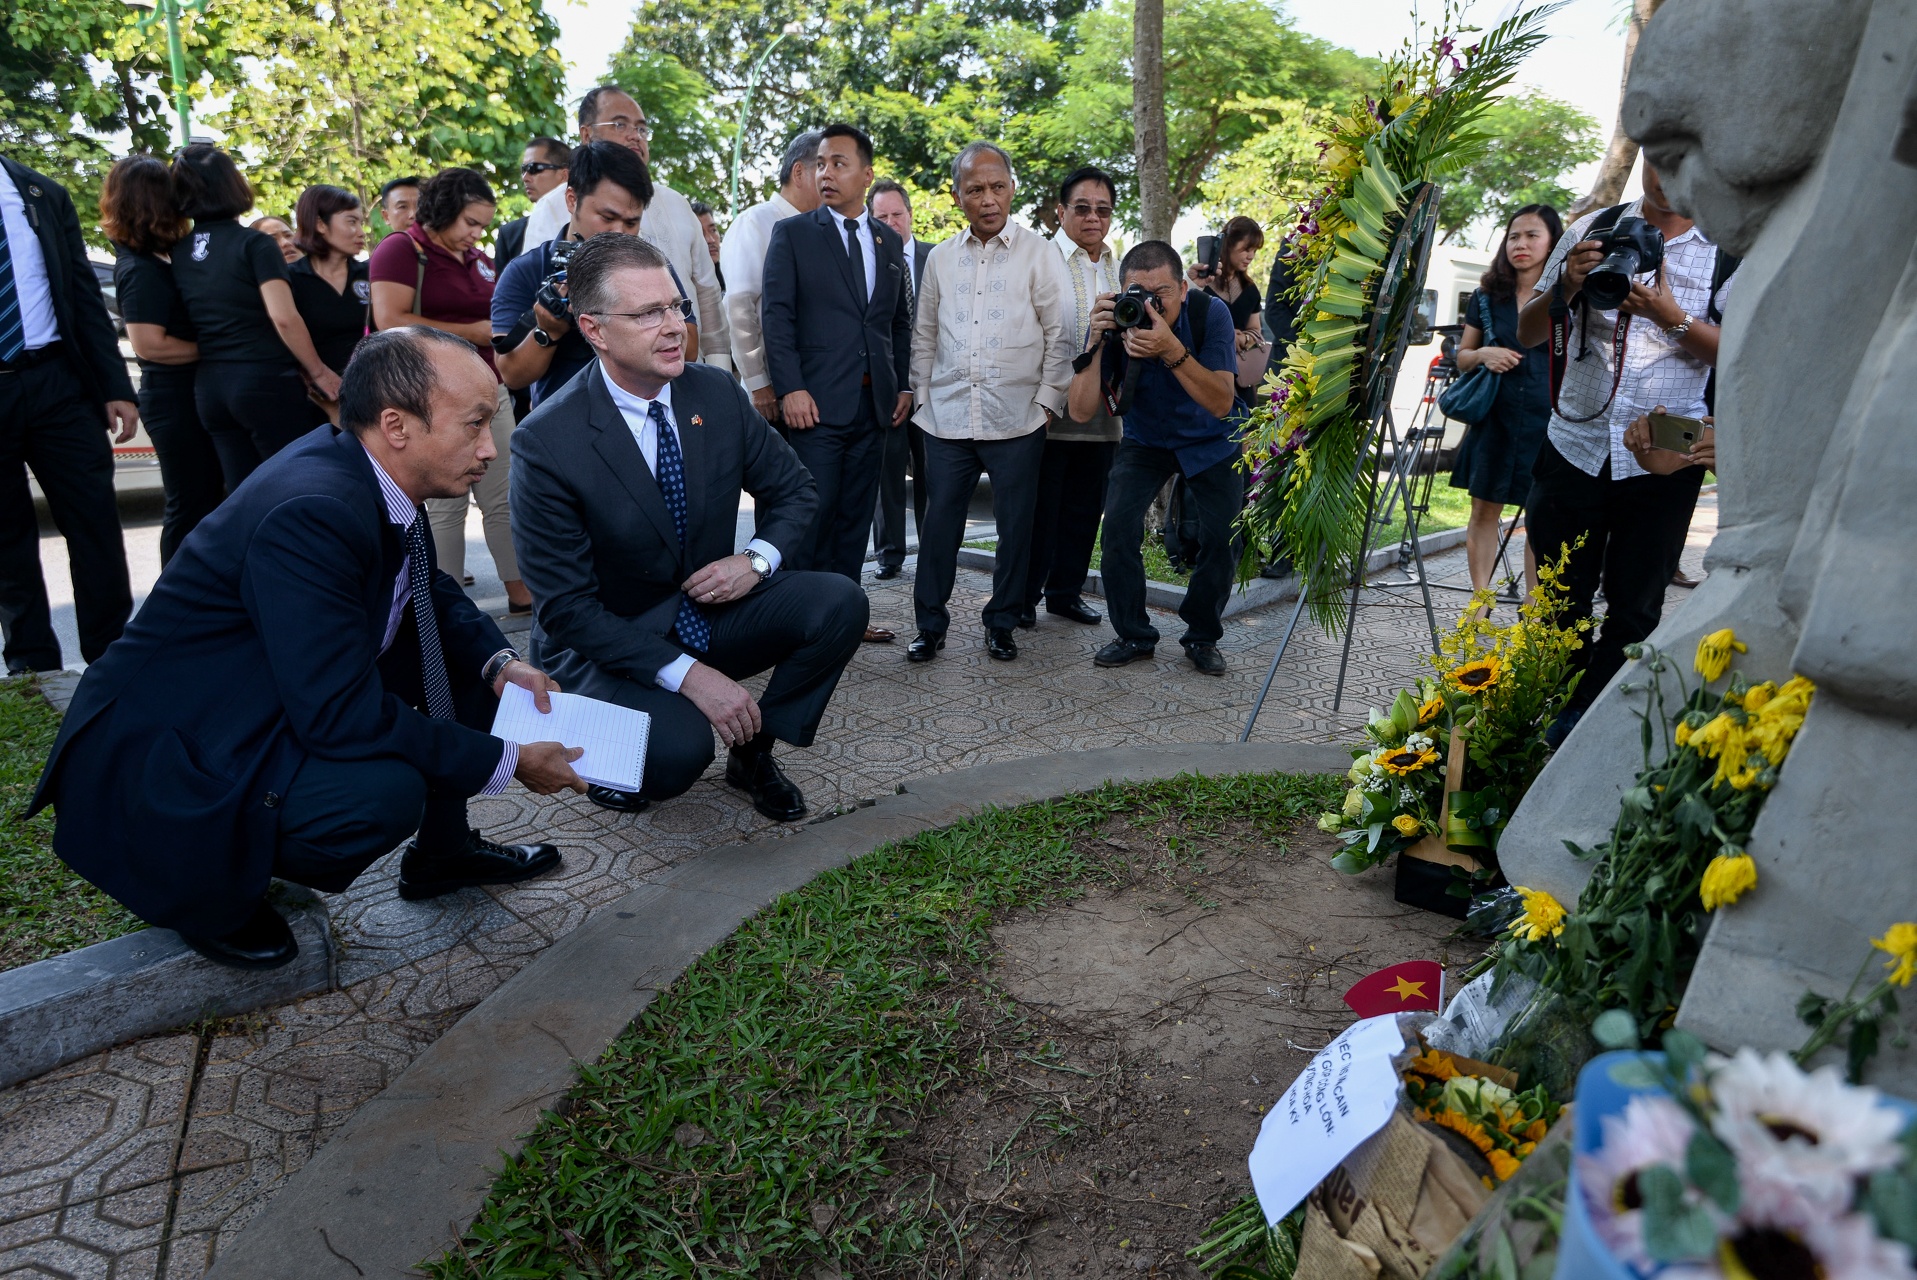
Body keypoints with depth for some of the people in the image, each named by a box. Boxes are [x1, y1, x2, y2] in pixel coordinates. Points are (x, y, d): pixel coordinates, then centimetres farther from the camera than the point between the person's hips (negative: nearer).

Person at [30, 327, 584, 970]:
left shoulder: (378, 476, -5)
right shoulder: (311, 512, -32)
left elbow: (430, 588, 12)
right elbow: (339, 713, -33)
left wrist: (498, 661, -7)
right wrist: (505, 762, -25)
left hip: (270, 704, 9)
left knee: (467, 652, 4)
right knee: (384, 791, -32)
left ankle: (442, 851, 20)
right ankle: (202, 883, -3)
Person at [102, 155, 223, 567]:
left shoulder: (152, 262, 10)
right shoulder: (142, 270, -18)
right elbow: (149, 344, -23)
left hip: (188, 394, 10)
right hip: (174, 397, -10)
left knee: (206, 499, 17)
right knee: (190, 506, -2)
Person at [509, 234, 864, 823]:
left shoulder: (719, 395, -6)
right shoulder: (546, 443, -20)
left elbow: (794, 489, 7)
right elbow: (565, 606, -19)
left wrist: (757, 560, -15)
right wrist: (687, 675, -28)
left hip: (713, 610, 5)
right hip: (607, 642, -5)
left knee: (840, 603, -19)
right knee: (677, 751, -33)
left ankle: (753, 751, 2)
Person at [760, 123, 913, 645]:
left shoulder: (889, 241, 15)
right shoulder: (792, 234, 2)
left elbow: (901, 321, 19)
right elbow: (775, 314, -5)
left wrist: (903, 385, 10)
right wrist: (790, 389, -14)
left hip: (874, 403, 5)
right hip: (817, 402, -4)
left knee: (856, 514, 8)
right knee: (813, 513, -6)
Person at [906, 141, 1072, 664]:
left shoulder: (1039, 253, 1)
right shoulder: (941, 258, 11)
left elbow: (1059, 335, 1)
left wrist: (1047, 402, -4)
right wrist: (922, 395, 10)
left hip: (1016, 420, -2)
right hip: (947, 419, 2)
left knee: (1015, 527, 5)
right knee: (939, 524, 4)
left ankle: (1001, 623, 20)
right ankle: (930, 625, 16)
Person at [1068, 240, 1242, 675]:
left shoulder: (1210, 313, -26)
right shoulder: (1117, 322, -22)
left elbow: (1222, 404, -34)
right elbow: (1081, 410, -27)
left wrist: (1172, 350, -47)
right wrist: (1096, 342, -39)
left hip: (1211, 441, -1)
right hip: (1145, 439, 1)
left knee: (1222, 537, -10)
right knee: (1118, 528, -17)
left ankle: (1202, 637, 14)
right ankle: (1133, 635, 2)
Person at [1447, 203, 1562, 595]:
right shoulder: (1488, 295, 9)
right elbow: (1462, 356, 14)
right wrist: (1483, 354, -8)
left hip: (1549, 418, -2)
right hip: (1495, 416, 2)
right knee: (1484, 509, 2)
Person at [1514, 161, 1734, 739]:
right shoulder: (1591, 230, 5)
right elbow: (1528, 334, 7)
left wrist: (1673, 318, -17)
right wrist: (1566, 285, -12)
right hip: (1575, 448, 1)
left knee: (1633, 614, 6)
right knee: (1556, 604, 7)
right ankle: (1542, 723, 21)